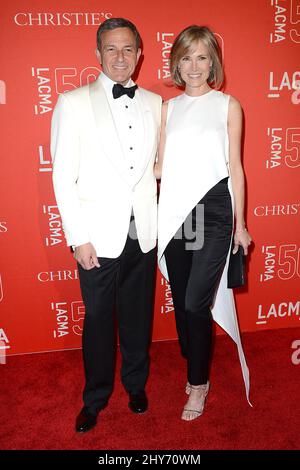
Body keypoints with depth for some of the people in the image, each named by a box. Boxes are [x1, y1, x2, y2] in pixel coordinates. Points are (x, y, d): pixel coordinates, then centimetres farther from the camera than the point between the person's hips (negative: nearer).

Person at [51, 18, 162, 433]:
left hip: (143, 233, 3)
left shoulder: (154, 103, 9)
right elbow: (64, 177, -5)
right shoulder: (73, 103, -2)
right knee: (99, 319, 11)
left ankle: (136, 384, 40)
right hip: (99, 235, -3)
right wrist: (78, 239, -10)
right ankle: (96, 398, 34)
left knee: (139, 315, 16)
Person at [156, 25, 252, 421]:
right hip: (174, 212, 4)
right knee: (181, 300, 11)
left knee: (196, 302, -6)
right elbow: (161, 167, 10)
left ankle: (198, 383, 19)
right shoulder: (168, 107, 11)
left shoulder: (228, 105, 4)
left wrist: (240, 223, 2)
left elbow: (235, 168, 2)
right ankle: (195, 369, 34)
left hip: (213, 211, -3)